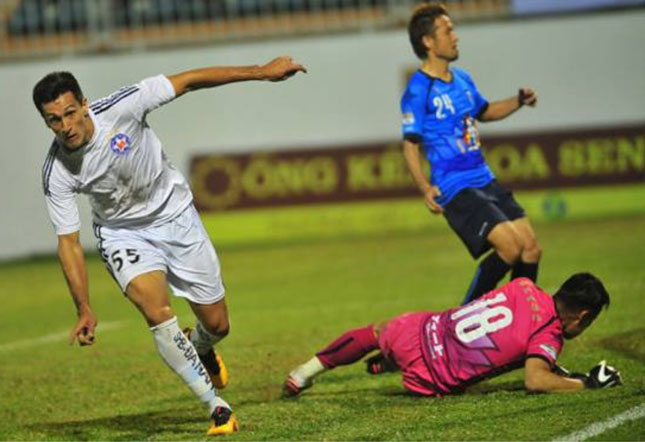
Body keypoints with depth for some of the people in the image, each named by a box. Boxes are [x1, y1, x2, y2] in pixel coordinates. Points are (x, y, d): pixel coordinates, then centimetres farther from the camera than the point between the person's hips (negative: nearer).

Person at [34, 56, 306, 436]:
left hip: (174, 216, 1)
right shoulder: (57, 173, -23)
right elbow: (69, 242, -16)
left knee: (217, 324, 5)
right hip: (122, 232, -1)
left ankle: (199, 348, 45)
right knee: (157, 311, -27)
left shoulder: (120, 108, -27)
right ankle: (217, 407, -15)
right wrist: (84, 310, -23)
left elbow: (189, 81, -20)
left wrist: (262, 72, -20)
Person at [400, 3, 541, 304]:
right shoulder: (418, 90, -11)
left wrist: (519, 101, 13)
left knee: (530, 248, 3)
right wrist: (425, 188, -23)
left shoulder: (461, 79, 12)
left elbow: (484, 112, 30)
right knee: (509, 247, -19)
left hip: (485, 181, 8)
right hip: (455, 189, -8)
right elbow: (410, 145, -11)